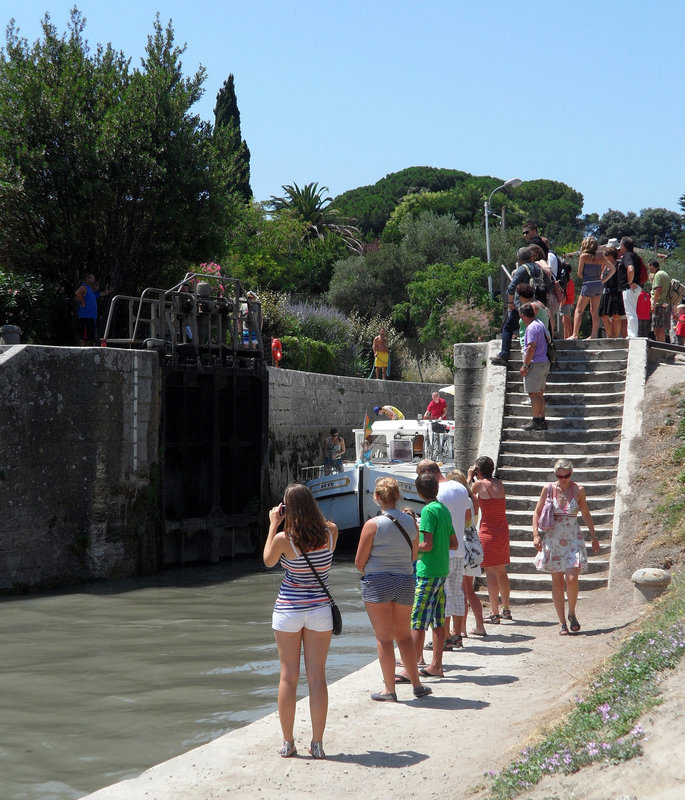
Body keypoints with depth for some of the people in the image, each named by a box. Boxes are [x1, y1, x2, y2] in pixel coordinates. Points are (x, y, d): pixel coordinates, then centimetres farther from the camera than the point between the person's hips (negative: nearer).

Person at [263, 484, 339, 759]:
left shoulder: (284, 539, -14)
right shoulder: (330, 532, -7)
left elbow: (268, 561, 7)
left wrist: (273, 525, 9)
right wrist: (308, 515, 13)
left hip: (288, 610, -2)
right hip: (319, 610, 2)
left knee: (288, 676, 7)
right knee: (317, 676, 6)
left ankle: (288, 743, 13)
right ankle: (317, 743, 7)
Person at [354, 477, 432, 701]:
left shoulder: (373, 525, -13)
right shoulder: (410, 522, 1)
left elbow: (359, 562, -8)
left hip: (377, 583, -4)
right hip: (405, 582, 4)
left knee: (384, 638, 3)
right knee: (404, 636, 17)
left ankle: (389, 688, 8)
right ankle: (416, 684, 17)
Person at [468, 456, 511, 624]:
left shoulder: (480, 484, -10)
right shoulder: (499, 484, 7)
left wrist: (469, 478, 19)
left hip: (488, 531, -7)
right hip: (503, 531, 7)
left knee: (491, 572, -5)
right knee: (501, 572, 17)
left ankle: (495, 614, -8)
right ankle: (506, 610, 26)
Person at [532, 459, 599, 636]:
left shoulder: (578, 490, 0)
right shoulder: (548, 489, 0)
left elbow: (586, 515, 11)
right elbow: (537, 513, 7)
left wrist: (594, 537, 14)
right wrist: (536, 534, -4)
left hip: (573, 540, -1)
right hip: (553, 540, 1)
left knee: (572, 579, -14)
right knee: (557, 582, 2)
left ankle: (572, 613, 11)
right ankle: (562, 623, 10)